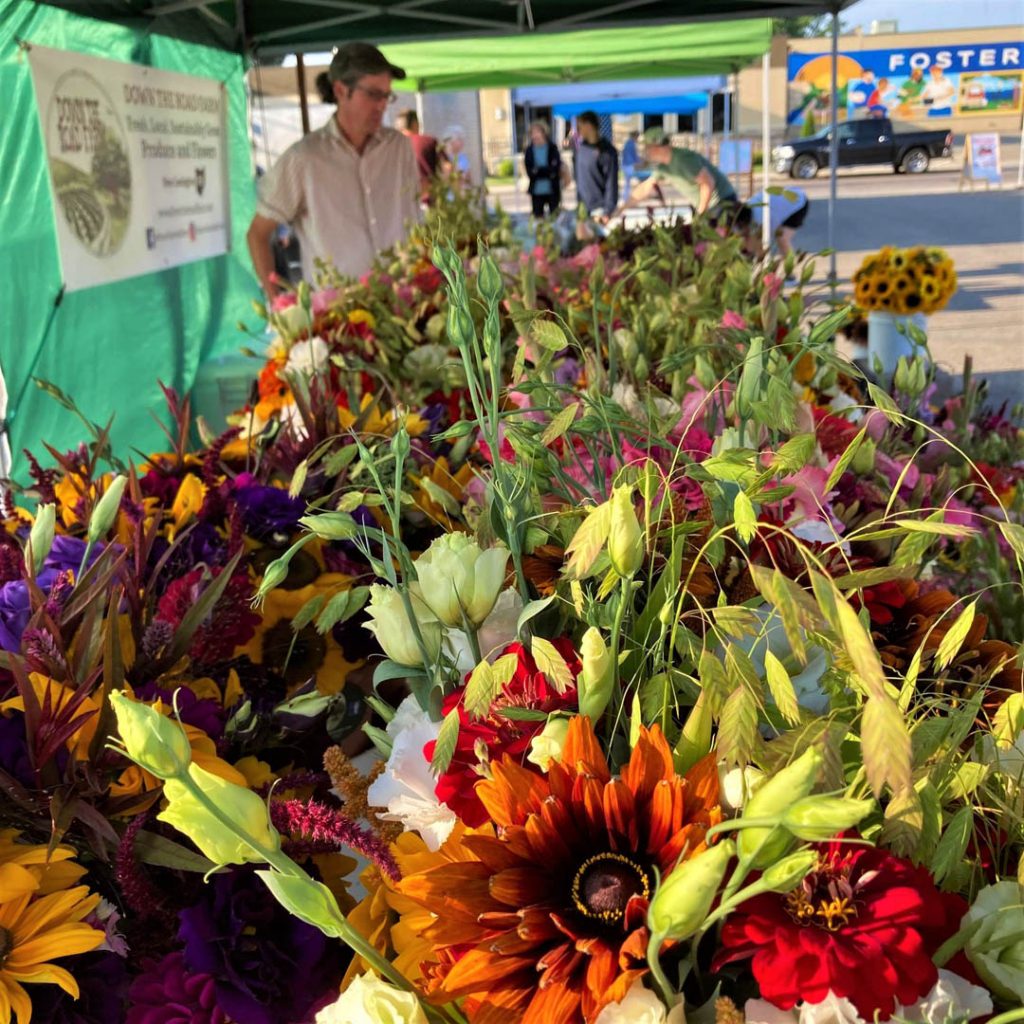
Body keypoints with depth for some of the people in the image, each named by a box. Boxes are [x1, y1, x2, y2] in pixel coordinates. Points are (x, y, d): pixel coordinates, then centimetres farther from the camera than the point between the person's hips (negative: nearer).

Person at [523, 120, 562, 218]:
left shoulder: (552, 148, -3)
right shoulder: (529, 151, 1)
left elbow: (555, 169, -10)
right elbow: (530, 172, -6)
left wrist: (538, 171, -13)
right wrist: (548, 171, -13)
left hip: (552, 190, -1)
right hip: (537, 192, 1)